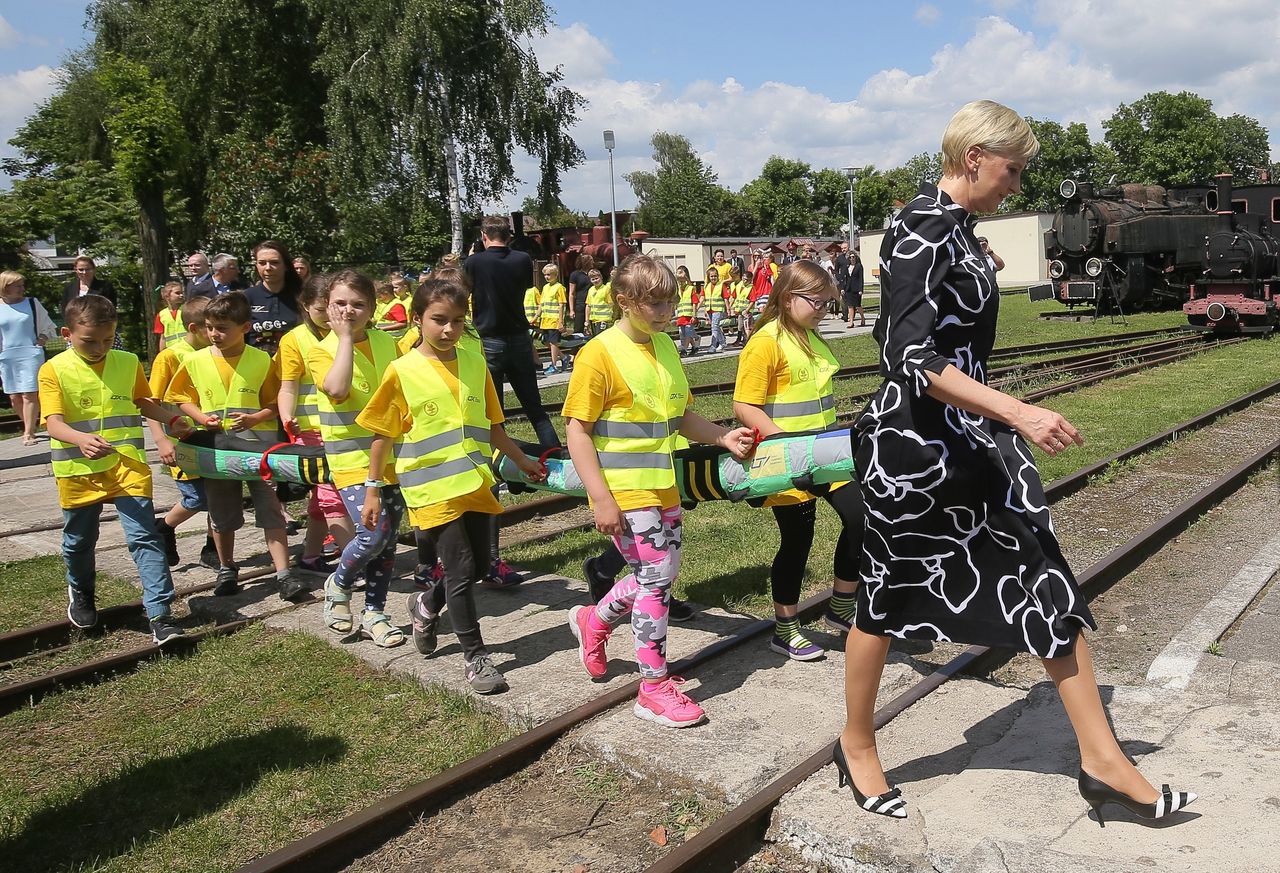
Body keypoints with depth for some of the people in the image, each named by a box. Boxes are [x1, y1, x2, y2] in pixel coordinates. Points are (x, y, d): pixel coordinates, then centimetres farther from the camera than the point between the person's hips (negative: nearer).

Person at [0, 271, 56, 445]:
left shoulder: (32, 303, 5)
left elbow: (48, 326, 13)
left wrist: (42, 339, -3)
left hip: (31, 354, -2)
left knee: (29, 394, -9)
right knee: (14, 397, 6)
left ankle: (29, 433, -7)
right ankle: (30, 426, 23)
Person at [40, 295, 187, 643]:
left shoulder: (128, 363, 4)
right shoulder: (54, 370, -7)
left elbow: (143, 402, 19)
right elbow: (54, 423, -16)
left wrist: (172, 420, 2)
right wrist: (82, 439, -37)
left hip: (127, 465, 1)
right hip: (79, 470, -1)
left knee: (144, 536, -8)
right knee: (79, 541, 17)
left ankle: (160, 614, -7)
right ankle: (81, 594, 46)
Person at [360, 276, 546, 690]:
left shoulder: (475, 363, 3)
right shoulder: (402, 372, -8)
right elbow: (383, 436, -2)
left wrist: (522, 461, 17)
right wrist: (373, 490, -1)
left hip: (475, 482, 5)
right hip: (433, 488, -5)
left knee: (478, 564, 12)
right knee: (460, 570, -3)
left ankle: (426, 605, 40)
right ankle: (475, 655, 13)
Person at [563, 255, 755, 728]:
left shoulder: (665, 346, 9)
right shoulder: (600, 354, -13)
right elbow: (577, 429, -14)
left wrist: (724, 437, 2)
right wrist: (601, 498, -20)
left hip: (662, 486, 8)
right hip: (624, 491, -8)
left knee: (660, 574, 15)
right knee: (656, 576, -6)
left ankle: (593, 622, 41)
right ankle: (654, 688, 10)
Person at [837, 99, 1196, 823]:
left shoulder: (956, 228, 12)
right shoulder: (922, 232, -17)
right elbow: (914, 359, -26)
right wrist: (1017, 412, -31)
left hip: (973, 438, 9)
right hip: (915, 445, -9)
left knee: (1051, 588, 8)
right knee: (889, 598, 7)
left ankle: (1104, 760, 19)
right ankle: (858, 747, 29)